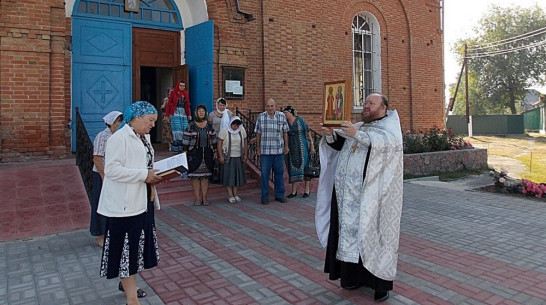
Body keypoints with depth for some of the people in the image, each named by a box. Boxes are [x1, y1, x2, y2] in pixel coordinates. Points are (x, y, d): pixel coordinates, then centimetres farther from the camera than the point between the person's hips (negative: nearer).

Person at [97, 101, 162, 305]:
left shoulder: (144, 138, 13)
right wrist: (144, 175, -24)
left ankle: (127, 282, 35)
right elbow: (111, 169, -23)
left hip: (142, 201, 9)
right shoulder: (120, 138, -15)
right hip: (126, 203, -9)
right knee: (127, 246, -1)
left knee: (136, 243, 18)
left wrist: (152, 176, 1)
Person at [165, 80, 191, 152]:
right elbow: (169, 103, 2)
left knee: (184, 129, -4)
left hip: (184, 113, 4)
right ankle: (176, 146, -6)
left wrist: (189, 114, 8)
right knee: (177, 130, -9)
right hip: (175, 113, -4)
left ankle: (183, 146, 0)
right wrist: (167, 114, -3)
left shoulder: (186, 93, 15)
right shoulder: (173, 92, 3)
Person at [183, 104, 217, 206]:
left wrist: (214, 152, 10)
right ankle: (197, 198, 8)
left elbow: (213, 139, 13)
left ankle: (204, 198, 13)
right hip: (194, 153, -3)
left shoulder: (210, 125, 8)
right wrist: (185, 153, -7)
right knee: (195, 176, -1)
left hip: (207, 154, 3)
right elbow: (186, 140, -2)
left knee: (205, 176, 5)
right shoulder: (191, 126, -2)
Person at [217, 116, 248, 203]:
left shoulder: (242, 130, 1)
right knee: (229, 175, 0)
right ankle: (230, 196, 6)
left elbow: (245, 143, 8)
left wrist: (245, 155, 5)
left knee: (237, 175, 7)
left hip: (239, 157, 4)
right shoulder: (224, 130, -10)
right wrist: (221, 156, -14)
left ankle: (235, 194, 18)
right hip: (228, 157, -4)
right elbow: (219, 144, -10)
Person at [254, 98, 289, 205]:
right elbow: (258, 133, 3)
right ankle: (265, 197, 13)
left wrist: (286, 146, 9)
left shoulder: (282, 116, 2)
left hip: (279, 150, 1)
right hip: (265, 150, -1)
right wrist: (258, 148, 3)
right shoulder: (261, 117, -1)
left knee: (279, 173, 10)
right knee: (265, 174, 3)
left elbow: (285, 132, 9)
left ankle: (279, 195, 22)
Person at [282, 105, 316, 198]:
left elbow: (308, 133, -4)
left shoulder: (300, 120, -7)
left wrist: (312, 146, -6)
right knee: (292, 168, 6)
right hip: (291, 148, 3)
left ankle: (307, 190, 12)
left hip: (302, 147, -3)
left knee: (305, 167, 2)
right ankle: (294, 190, 16)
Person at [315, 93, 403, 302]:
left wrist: (357, 135, -32)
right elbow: (339, 144, 13)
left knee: (373, 233, -3)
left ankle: (381, 282, 7)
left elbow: (389, 141, -22)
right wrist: (330, 134, -8)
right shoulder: (358, 127, 21)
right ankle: (356, 275, 20)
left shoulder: (389, 125, 1)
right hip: (348, 193, 6)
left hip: (371, 195, -6)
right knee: (350, 232, 8)